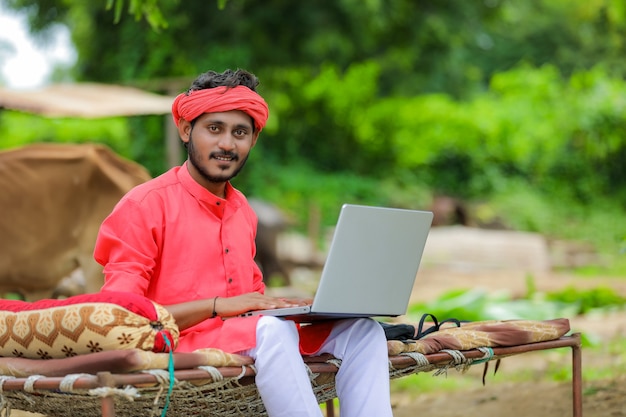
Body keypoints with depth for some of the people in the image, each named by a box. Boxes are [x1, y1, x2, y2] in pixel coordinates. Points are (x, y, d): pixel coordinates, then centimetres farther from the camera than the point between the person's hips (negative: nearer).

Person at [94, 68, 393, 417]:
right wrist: (219, 306, -17)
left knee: (361, 329, -9)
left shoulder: (242, 211, 19)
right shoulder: (144, 205, -3)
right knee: (272, 329, -35)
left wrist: (299, 306, 2)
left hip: (243, 341, 8)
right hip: (176, 344, -7)